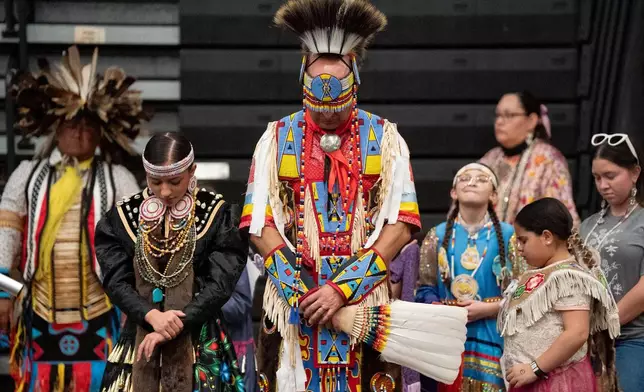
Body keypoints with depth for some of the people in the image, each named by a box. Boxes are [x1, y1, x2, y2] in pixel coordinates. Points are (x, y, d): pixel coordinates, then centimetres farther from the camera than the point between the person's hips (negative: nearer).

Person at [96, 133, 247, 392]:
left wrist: (175, 326, -17)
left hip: (199, 342, -2)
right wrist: (152, 316, -19)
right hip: (140, 338, 2)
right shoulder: (123, 216, 4)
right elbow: (116, 281, -2)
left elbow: (221, 283, -8)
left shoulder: (217, 214, -3)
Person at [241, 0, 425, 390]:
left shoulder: (384, 138, 4)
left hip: (364, 299, -1)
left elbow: (400, 224, -3)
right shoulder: (277, 138, 6)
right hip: (292, 298, 1)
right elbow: (260, 222, 2)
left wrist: (343, 289, -12)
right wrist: (296, 291, -12)